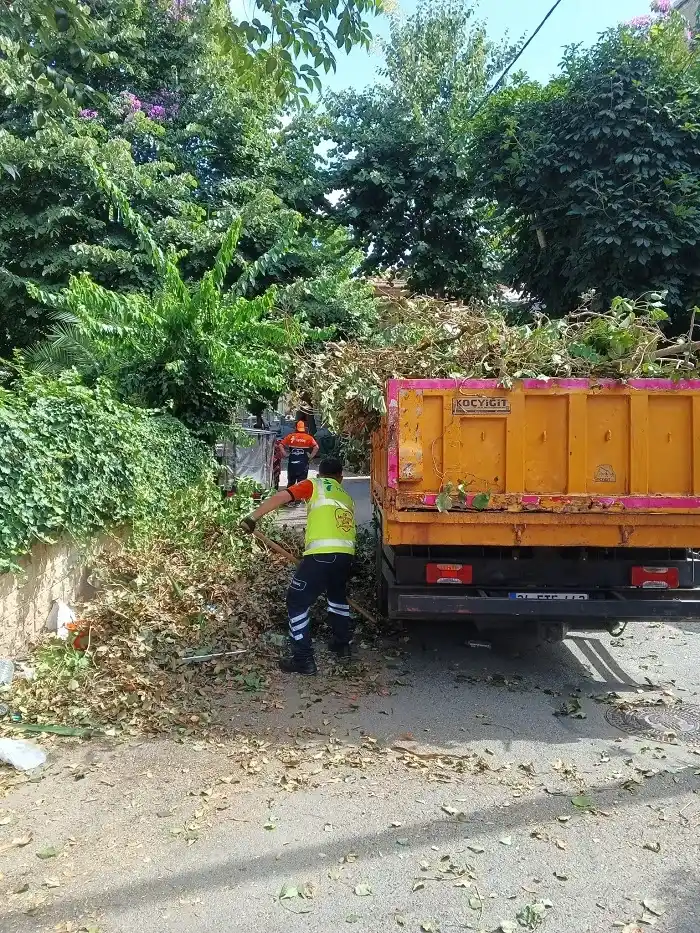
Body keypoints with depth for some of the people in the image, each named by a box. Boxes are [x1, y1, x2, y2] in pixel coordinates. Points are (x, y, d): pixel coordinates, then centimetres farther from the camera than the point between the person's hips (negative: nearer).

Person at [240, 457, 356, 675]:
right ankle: (343, 645, 39)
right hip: (346, 552, 6)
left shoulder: (314, 485, 14)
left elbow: (281, 497, 0)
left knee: (297, 602, 9)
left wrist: (253, 517, 2)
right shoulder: (347, 498, 30)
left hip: (322, 552, -6)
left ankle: (304, 659, 9)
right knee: (337, 595, 33)